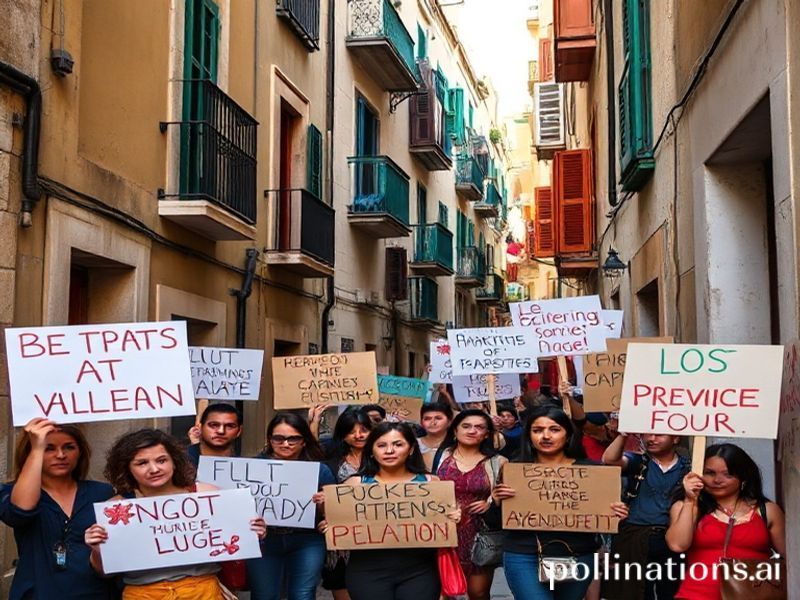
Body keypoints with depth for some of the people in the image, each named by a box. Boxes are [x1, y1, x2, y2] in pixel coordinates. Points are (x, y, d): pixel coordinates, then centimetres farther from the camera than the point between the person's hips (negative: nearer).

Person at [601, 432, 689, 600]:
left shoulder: (688, 468, 6)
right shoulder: (637, 462, 5)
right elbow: (609, 460, -14)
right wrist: (625, 434, -25)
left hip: (672, 542, 0)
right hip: (633, 541, 0)